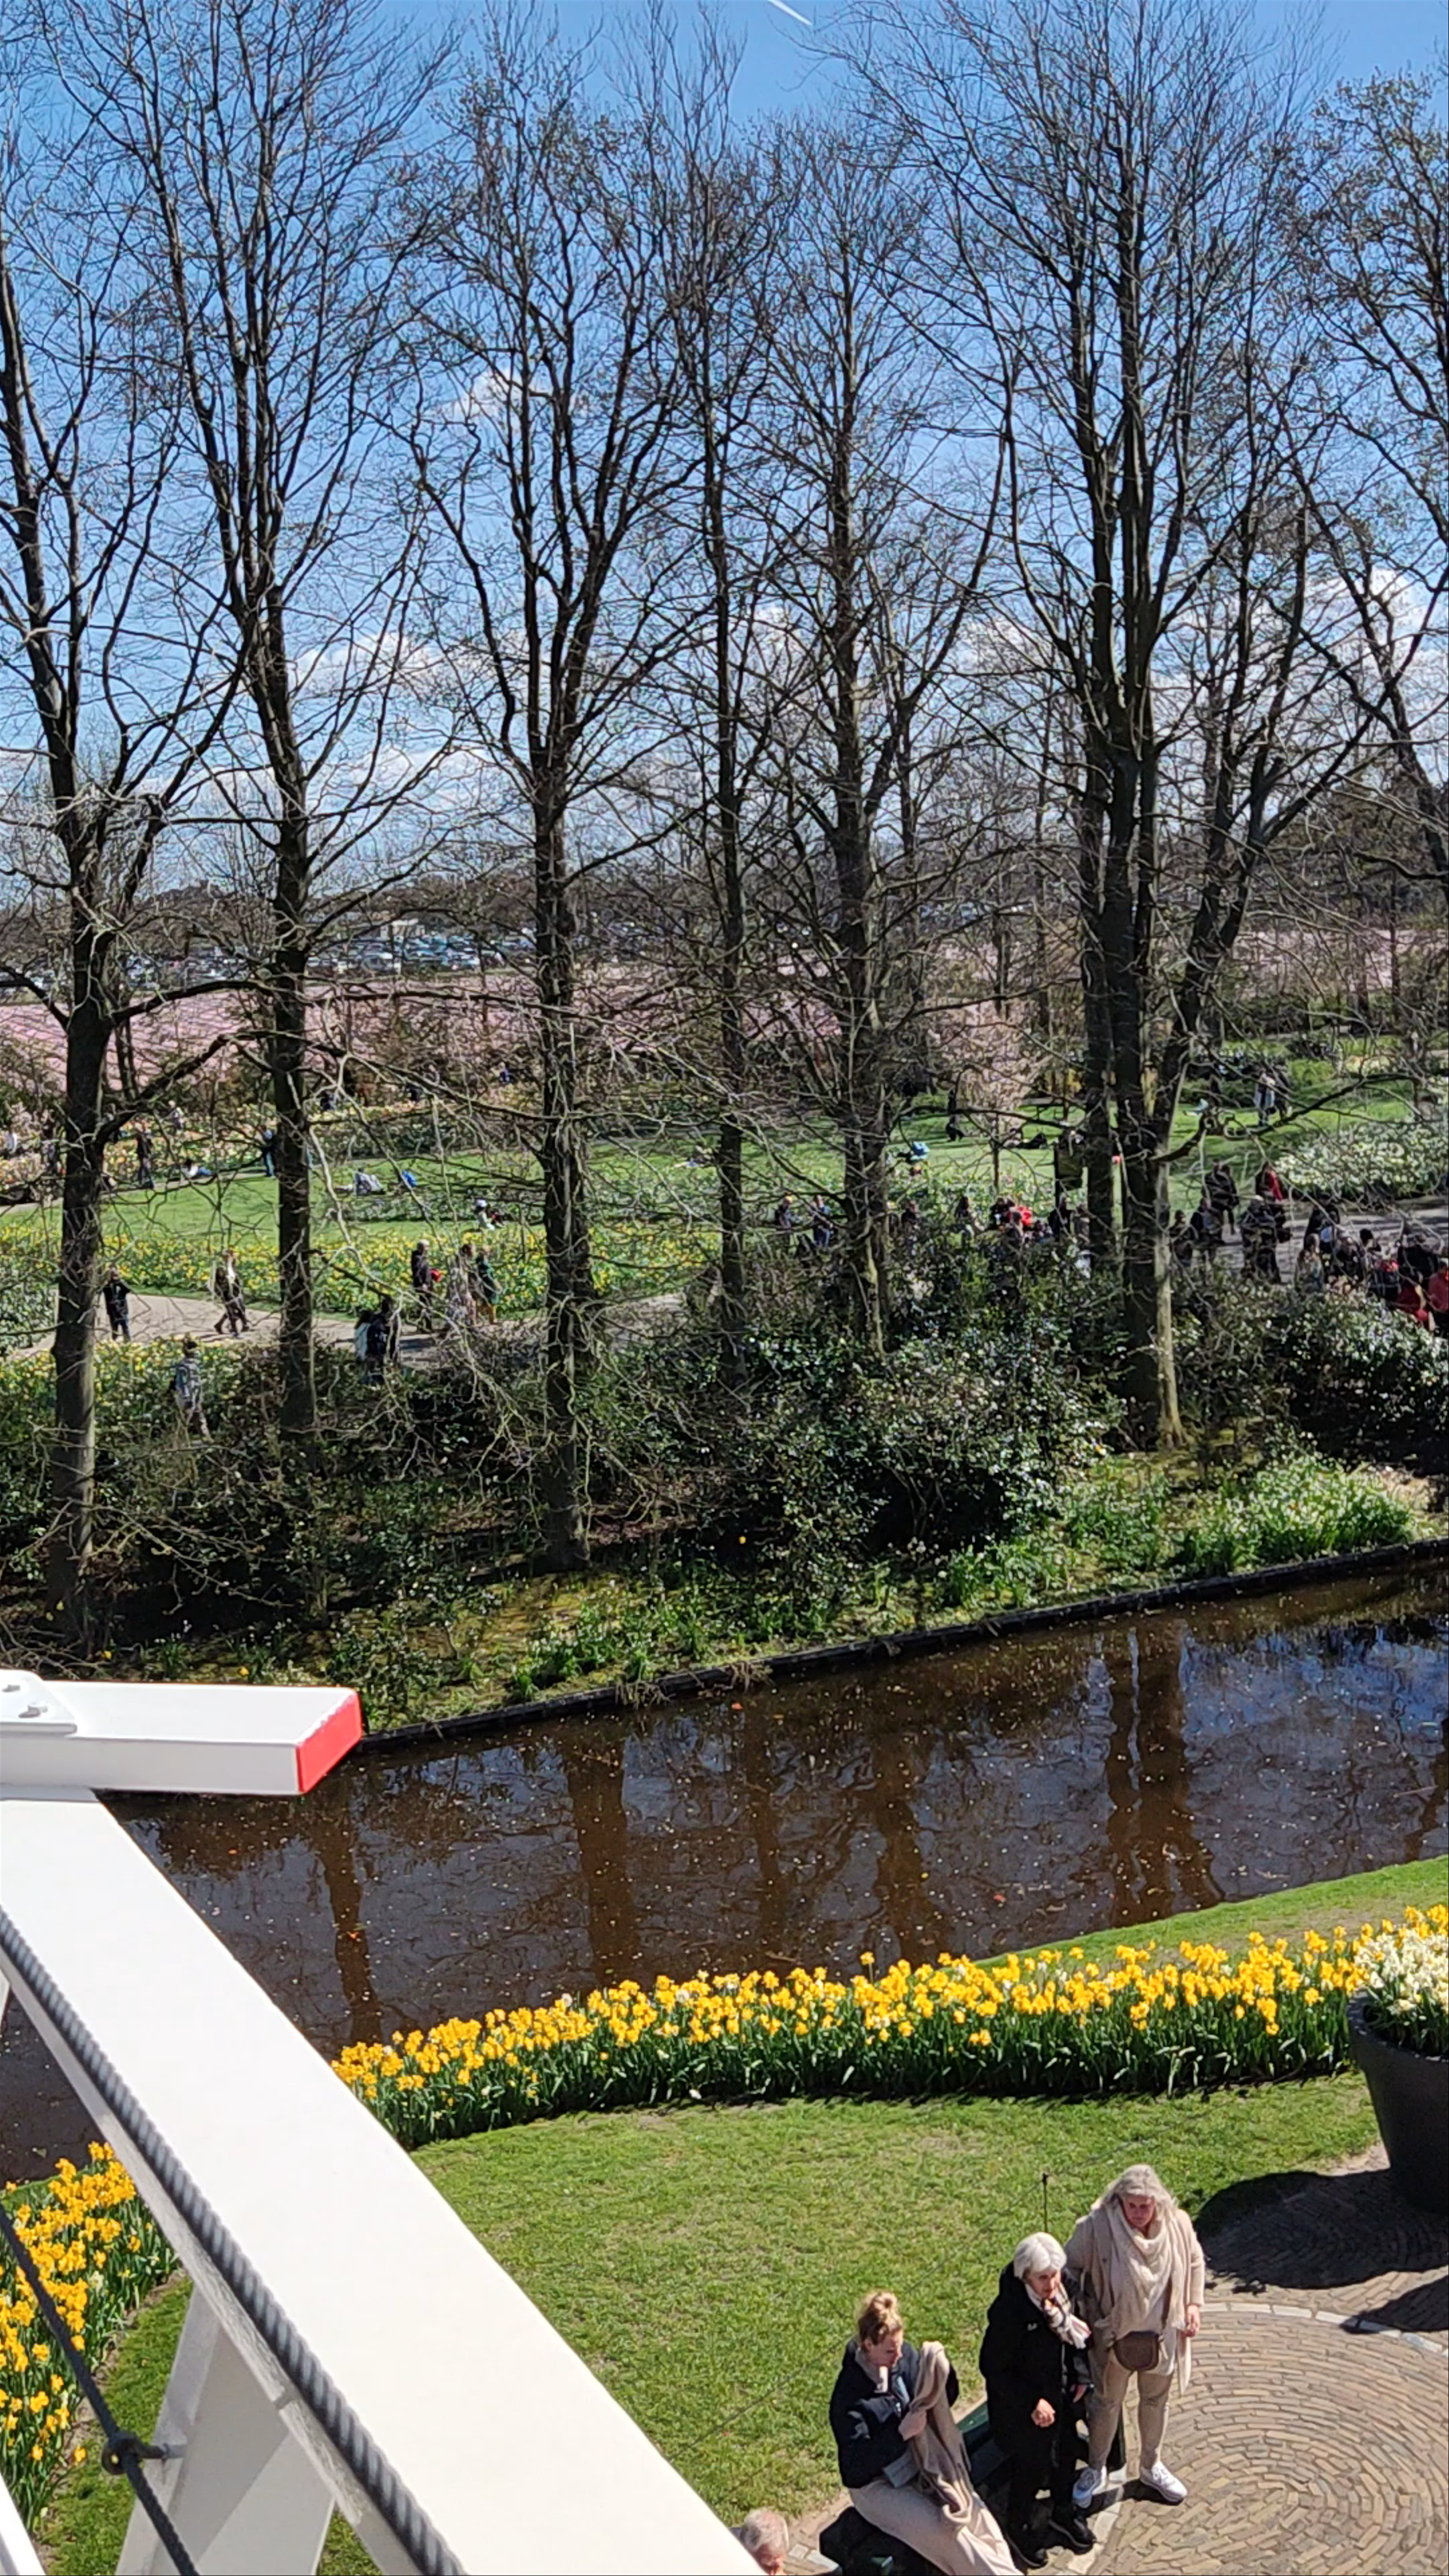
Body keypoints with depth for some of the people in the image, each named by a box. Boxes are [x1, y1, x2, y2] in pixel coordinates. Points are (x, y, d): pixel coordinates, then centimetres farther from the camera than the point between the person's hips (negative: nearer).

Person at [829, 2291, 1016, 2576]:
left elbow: (946, 2400, 5)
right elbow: (857, 2461, -24)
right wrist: (903, 2432, -31)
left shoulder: (907, 2357, -8)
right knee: (946, 2531, -22)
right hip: (878, 2486, -5)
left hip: (921, 2465, 6)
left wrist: (941, 2369, -16)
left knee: (976, 2515, -14)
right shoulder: (849, 2395, -24)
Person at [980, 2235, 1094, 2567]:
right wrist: (1033, 2403, -22)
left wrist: (1081, 2376, -4)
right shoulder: (1008, 2311, -33)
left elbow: (1078, 2337, 6)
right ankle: (1021, 2529, 38)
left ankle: (1064, 2514, 51)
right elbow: (993, 2367, -24)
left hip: (1063, 2398, 6)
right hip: (1023, 2410, -6)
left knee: (1066, 2457, 24)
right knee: (1031, 2470, 11)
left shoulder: (1061, 2293, -13)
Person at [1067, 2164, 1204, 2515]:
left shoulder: (1177, 2224, -18)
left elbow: (1194, 2261, 4)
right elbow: (1070, 2267, -12)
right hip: (1115, 2336, -3)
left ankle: (1152, 2466, 49)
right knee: (1107, 2403, 17)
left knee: (1156, 2401, 24)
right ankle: (1096, 2470, 41)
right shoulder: (1096, 2227, -28)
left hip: (1161, 2335, 3)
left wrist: (1194, 2304, -2)